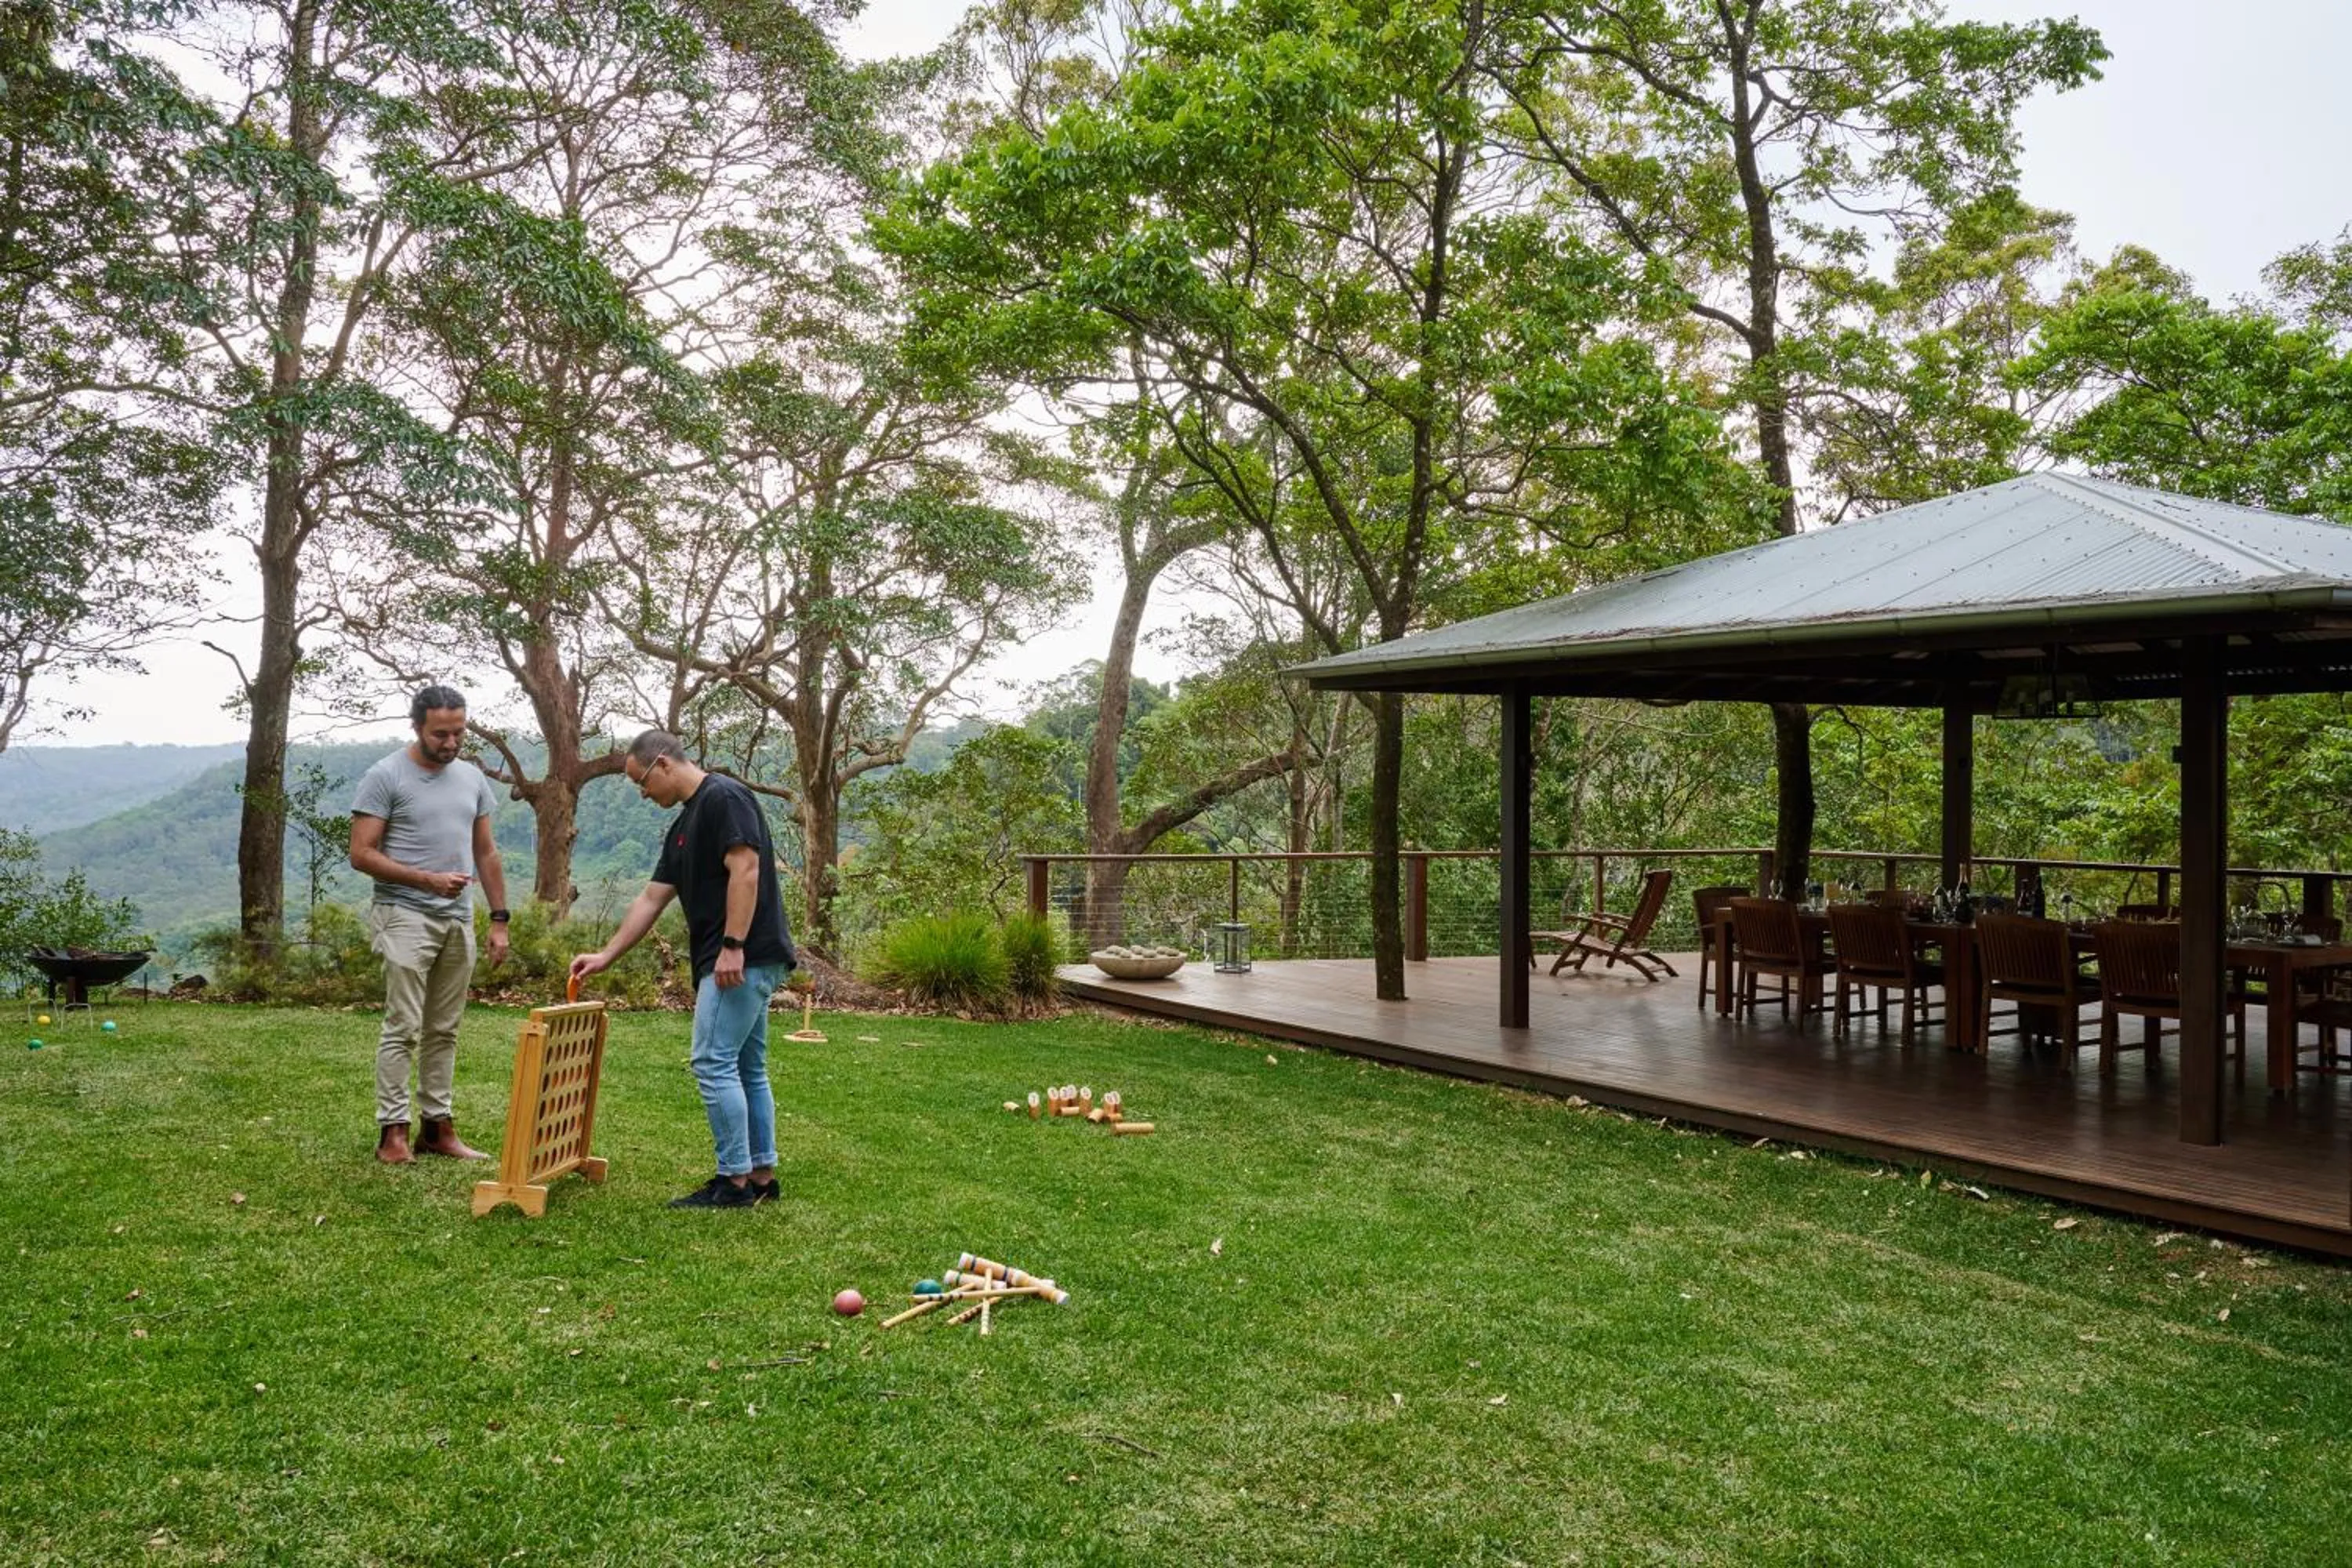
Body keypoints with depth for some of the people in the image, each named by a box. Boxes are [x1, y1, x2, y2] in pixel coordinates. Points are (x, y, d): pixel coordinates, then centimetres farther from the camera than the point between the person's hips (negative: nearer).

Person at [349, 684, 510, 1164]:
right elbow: (362, 855, -10)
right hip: (405, 917, -6)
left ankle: (437, 1127, 16)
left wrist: (499, 919, 9)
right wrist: (428, 879, -18)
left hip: (459, 920, 6)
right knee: (404, 1027, -7)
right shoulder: (385, 777, -6)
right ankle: (392, 1131, -1)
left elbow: (486, 854, 15)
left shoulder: (472, 778, 11)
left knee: (444, 1031, 9)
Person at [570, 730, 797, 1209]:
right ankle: (761, 1175, 18)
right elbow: (651, 899, 20)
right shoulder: (682, 826, 19)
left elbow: (745, 870, -20)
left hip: (743, 959, -10)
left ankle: (735, 1180, -2)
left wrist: (733, 946, -23)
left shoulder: (724, 797, -10)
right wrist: (606, 956, 16)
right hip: (751, 964, 10)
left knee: (714, 1064, -8)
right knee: (746, 1068, 12)